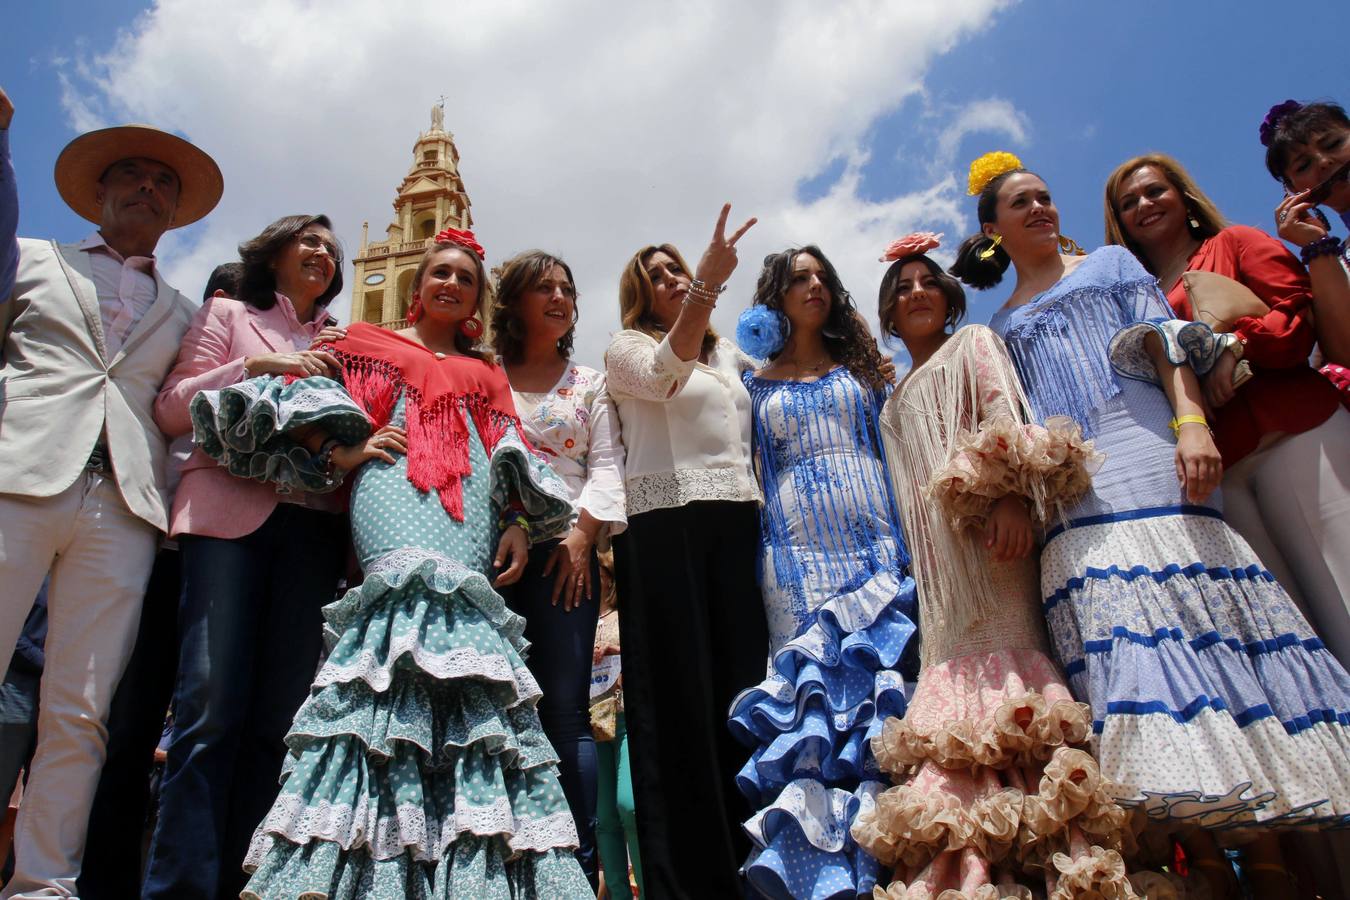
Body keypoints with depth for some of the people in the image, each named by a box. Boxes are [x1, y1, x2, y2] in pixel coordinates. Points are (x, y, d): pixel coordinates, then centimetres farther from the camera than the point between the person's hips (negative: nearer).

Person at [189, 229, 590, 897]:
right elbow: (299, 402, 14)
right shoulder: (368, 346, 24)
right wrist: (340, 452, -3)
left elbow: (514, 461, 21)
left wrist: (519, 523, 4)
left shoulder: (487, 375, 30)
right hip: (391, 484, -3)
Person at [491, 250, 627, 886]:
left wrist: (583, 530, -7)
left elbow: (606, 464, 9)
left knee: (565, 711, -2)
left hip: (563, 551, 0)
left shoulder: (590, 383, 19)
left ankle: (580, 863, 3)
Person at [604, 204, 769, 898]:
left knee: (744, 685, 1)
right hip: (665, 525, -5)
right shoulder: (626, 347, 8)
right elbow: (664, 375, -14)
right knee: (681, 693, -6)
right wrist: (709, 284, -24)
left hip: (737, 524, 5)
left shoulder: (727, 354, 26)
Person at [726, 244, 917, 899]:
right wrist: (759, 549, 0)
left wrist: (903, 541, 2)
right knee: (810, 672, -6)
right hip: (797, 544, -1)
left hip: (869, 531, 1)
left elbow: (892, 448, 11)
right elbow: (751, 471, 12)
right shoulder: (758, 385, 14)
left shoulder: (860, 367, 16)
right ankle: (822, 838, 0)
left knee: (878, 662, -6)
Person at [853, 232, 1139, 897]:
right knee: (956, 676, -5)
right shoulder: (894, 406, 31)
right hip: (942, 579, 6)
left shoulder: (975, 345, 15)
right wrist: (917, 581, 13)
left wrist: (1014, 492, -23)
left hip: (990, 542, -5)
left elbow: (1009, 418, -4)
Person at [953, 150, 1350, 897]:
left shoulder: (1111, 264, 19)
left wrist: (1192, 422, -11)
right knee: (1120, 649, -8)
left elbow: (1167, 343, 6)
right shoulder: (1002, 326, 23)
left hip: (1151, 470, -2)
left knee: (1195, 626, -10)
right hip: (1072, 497, 2)